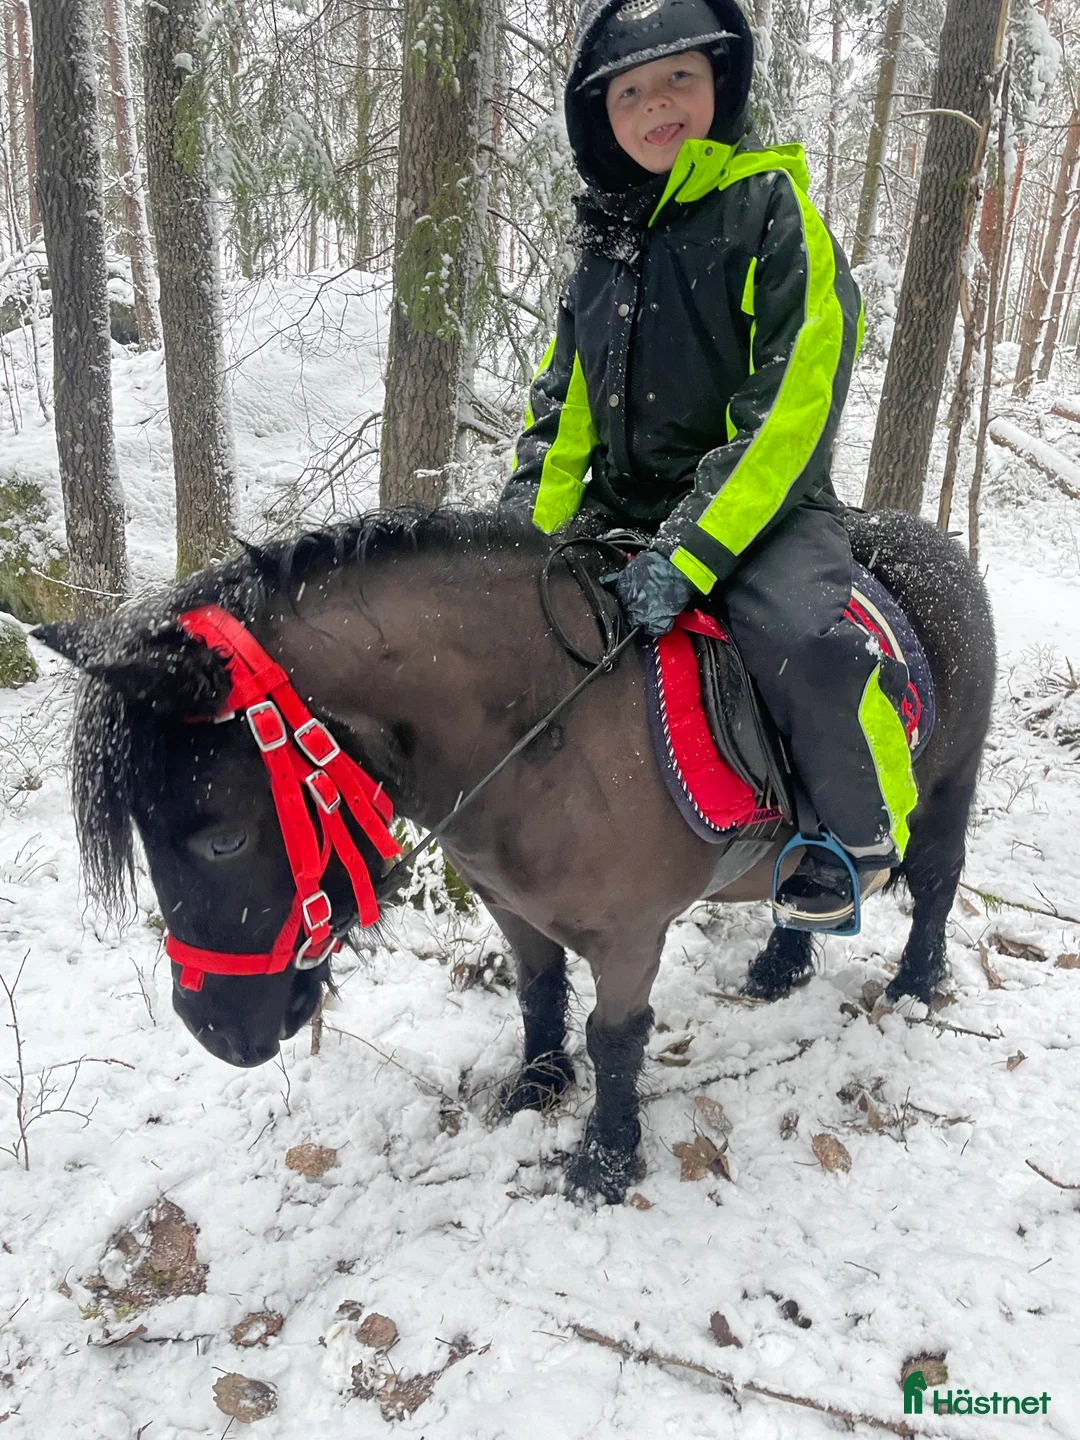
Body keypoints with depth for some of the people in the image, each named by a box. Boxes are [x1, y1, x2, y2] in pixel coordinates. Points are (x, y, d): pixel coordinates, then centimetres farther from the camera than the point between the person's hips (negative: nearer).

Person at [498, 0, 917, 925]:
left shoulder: (773, 208, -7)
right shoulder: (604, 237, 11)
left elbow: (793, 407, -17)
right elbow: (565, 396, 14)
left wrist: (690, 553, -26)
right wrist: (531, 524, -3)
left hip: (756, 506, -6)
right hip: (622, 509, 7)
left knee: (810, 649, -32)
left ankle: (864, 835, -1)